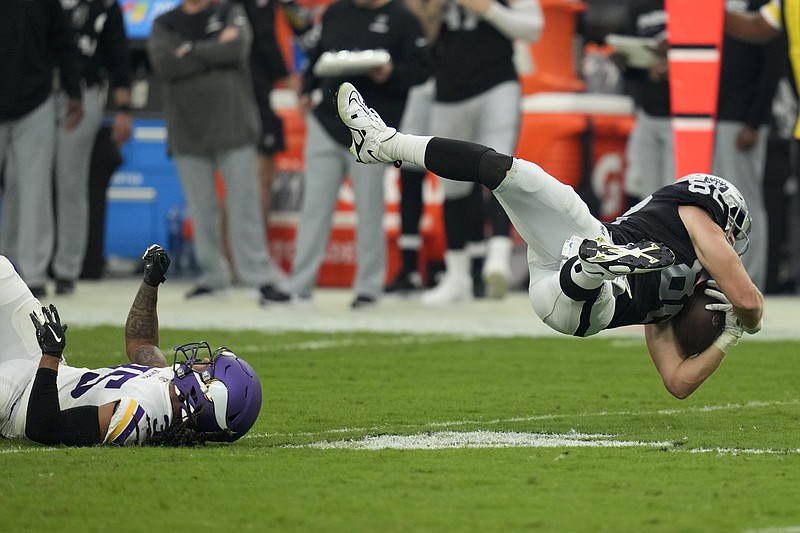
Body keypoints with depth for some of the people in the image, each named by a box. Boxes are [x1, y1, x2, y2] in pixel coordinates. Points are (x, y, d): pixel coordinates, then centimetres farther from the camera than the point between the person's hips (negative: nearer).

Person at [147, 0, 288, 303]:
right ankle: (212, 278, 14)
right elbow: (164, 63, -8)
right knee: (201, 210, 5)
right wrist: (214, 53, -9)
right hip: (187, 131, 2)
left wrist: (190, 51, -7)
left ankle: (259, 277, -8)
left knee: (244, 204, -6)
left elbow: (237, 48, -12)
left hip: (231, 127, -2)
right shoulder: (164, 25, 11)